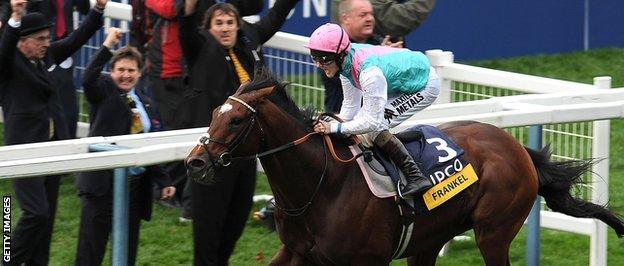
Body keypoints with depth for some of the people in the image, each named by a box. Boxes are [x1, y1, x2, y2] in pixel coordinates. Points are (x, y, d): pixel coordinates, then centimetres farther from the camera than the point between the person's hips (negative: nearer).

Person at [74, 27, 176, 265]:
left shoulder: (144, 103, 16)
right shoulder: (105, 91, -1)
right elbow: (88, 79, -24)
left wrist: (163, 181, 16)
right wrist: (107, 46, -27)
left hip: (136, 184, 6)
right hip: (103, 181, -6)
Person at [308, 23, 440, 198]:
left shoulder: (369, 72, -37)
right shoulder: (346, 61, -10)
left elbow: (373, 121, -32)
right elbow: (351, 106, 0)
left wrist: (335, 128, -31)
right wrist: (327, 127, -11)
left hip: (426, 86, -10)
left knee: (375, 127, -20)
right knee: (361, 119, 8)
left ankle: (415, 176, -15)